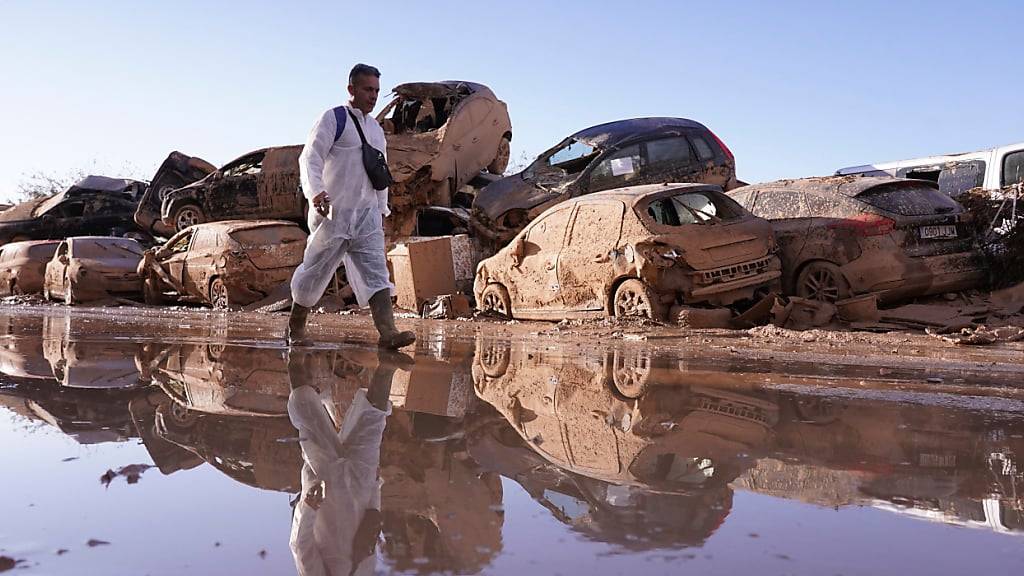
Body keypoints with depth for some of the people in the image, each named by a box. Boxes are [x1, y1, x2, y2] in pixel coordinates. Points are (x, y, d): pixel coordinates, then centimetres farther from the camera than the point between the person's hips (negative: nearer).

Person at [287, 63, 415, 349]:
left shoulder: (376, 129, 18)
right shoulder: (333, 119, -4)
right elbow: (310, 158, -13)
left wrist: (381, 210, 19)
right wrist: (316, 192, -29)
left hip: (366, 215, 6)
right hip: (332, 212, -5)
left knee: (376, 271, -8)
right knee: (316, 270, 4)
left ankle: (388, 332, -17)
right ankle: (296, 327, 23)